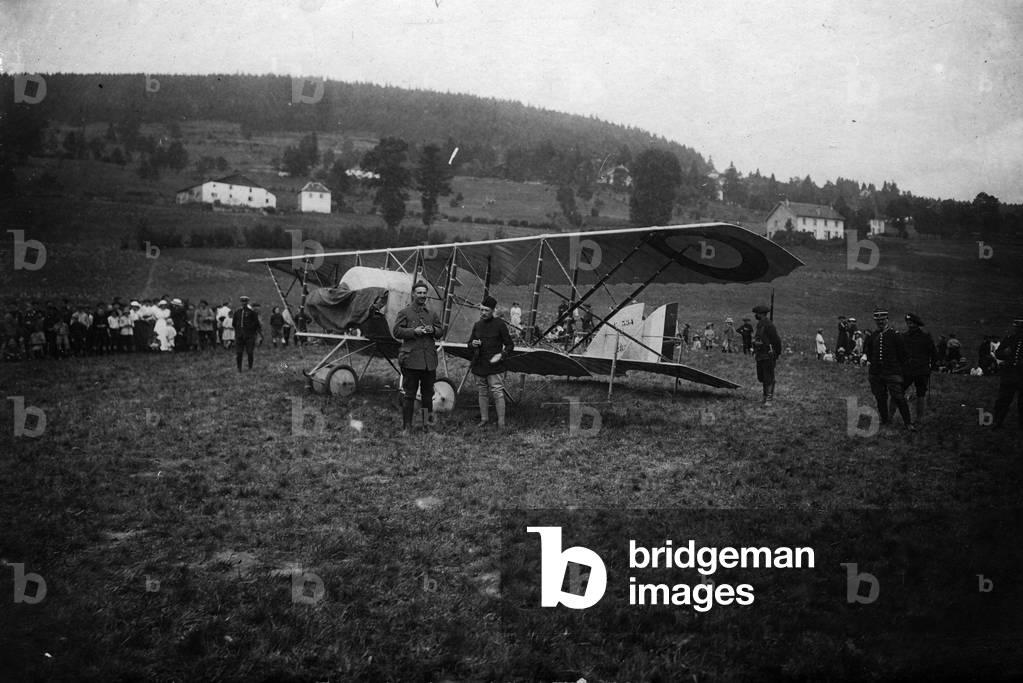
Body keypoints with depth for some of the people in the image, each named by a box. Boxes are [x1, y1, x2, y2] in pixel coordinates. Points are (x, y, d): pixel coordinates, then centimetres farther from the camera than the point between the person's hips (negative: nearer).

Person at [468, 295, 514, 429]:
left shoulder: (499, 325, -4)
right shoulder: (477, 325, 10)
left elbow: (509, 345, 0)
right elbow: (469, 345, 19)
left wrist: (502, 355, -17)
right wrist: (472, 344, -5)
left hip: (493, 365, -5)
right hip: (478, 365, 5)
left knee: (497, 393, -9)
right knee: (482, 393, 11)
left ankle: (501, 421, -3)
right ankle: (484, 418, 23)